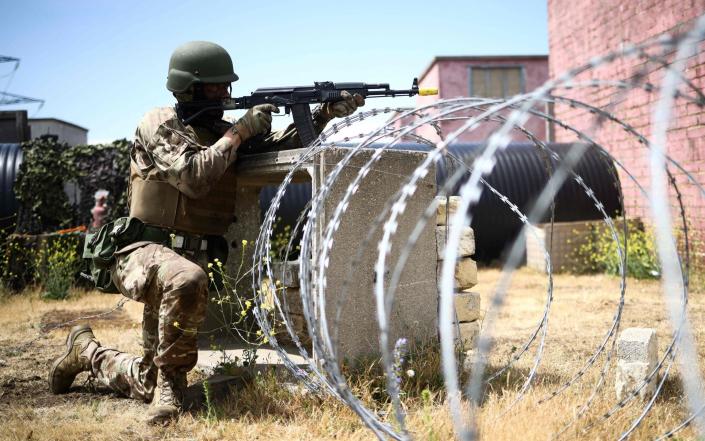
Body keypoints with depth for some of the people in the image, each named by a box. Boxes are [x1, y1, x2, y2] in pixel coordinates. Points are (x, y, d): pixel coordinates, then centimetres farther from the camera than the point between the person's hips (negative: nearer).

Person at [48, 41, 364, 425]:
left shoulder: (222, 131, 10)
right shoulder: (160, 125, -8)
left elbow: (279, 145, 2)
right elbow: (194, 177, -23)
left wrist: (327, 112, -10)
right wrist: (239, 132, -16)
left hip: (195, 256, 6)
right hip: (146, 251, -6)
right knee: (187, 280, -42)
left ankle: (86, 351, 35)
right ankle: (169, 382, -23)